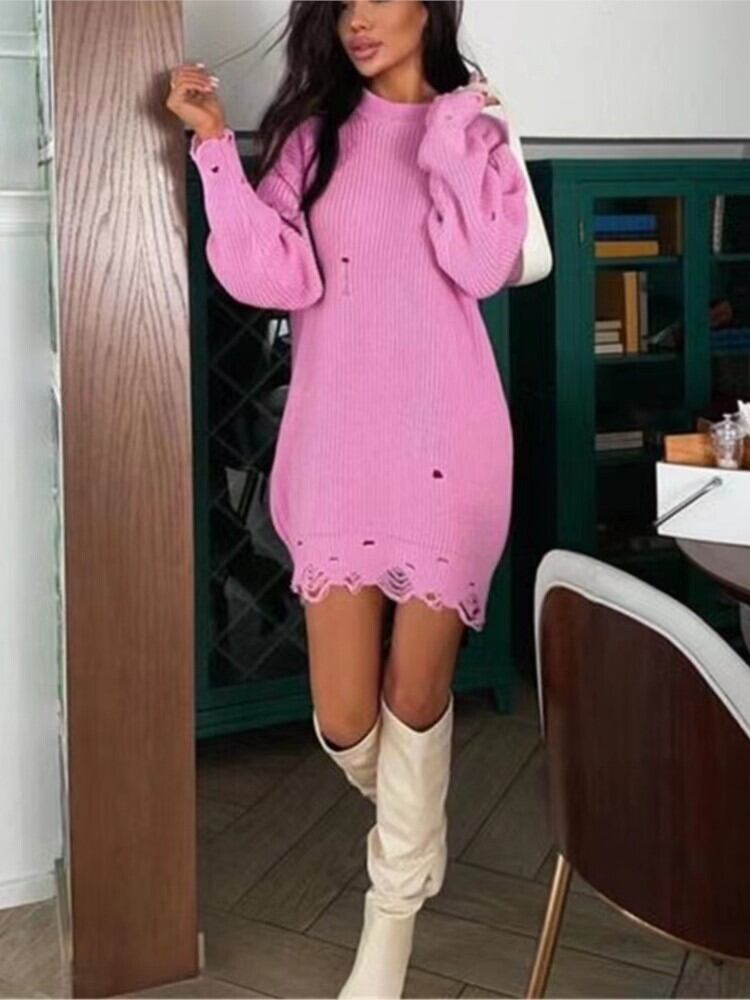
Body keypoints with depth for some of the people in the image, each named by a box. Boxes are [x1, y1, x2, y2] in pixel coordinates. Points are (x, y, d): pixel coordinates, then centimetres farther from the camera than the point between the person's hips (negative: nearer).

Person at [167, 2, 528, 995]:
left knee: (417, 691, 4)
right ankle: (414, 828, 35)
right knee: (344, 719, 0)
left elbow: (481, 265, -9)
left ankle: (395, 912, 24)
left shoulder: (479, 130, 8)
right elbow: (278, 276, -6)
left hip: (445, 436, -1)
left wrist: (450, 130, -8)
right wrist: (216, 144, -11)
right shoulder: (311, 135, 9)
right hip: (339, 440, 1)